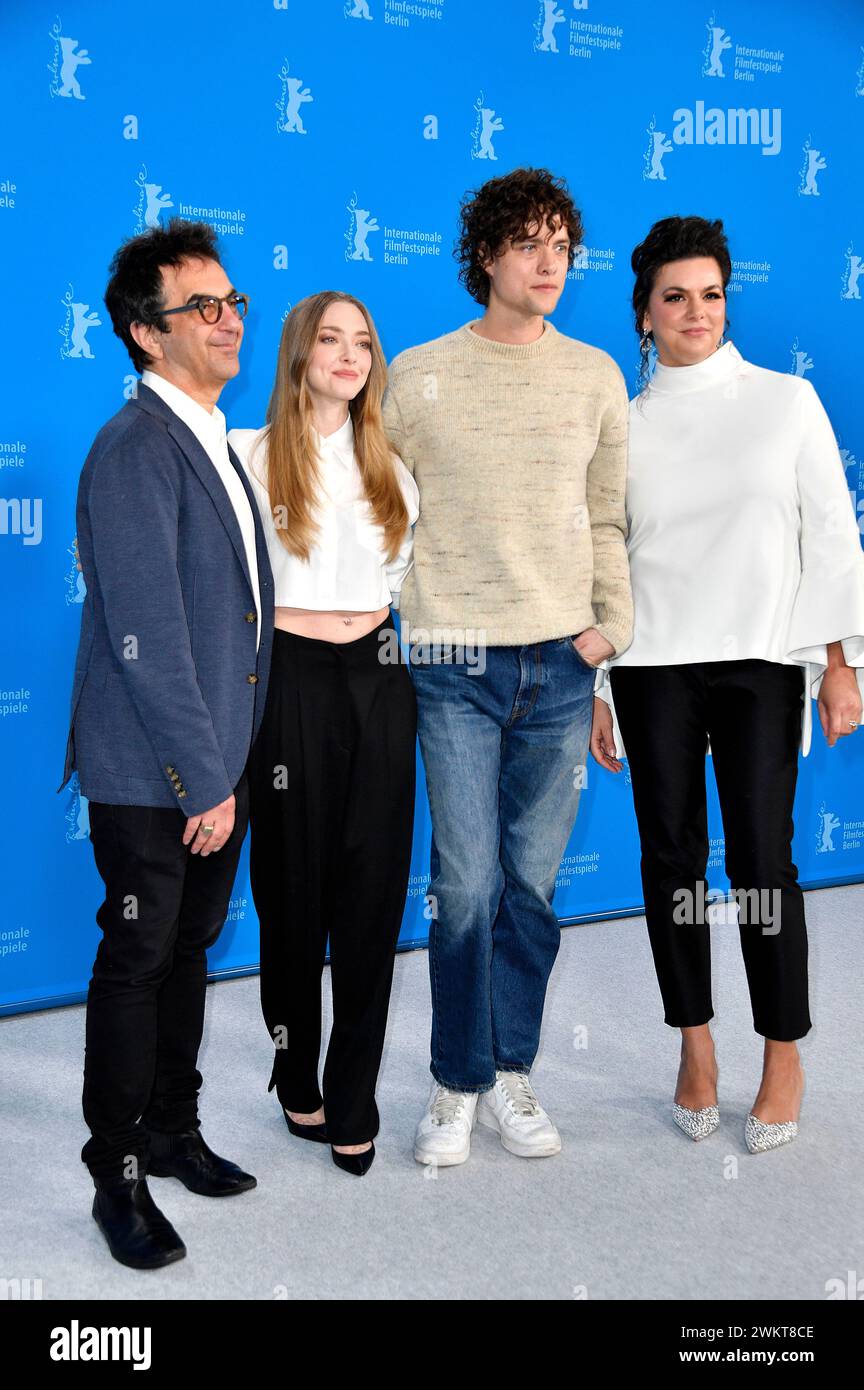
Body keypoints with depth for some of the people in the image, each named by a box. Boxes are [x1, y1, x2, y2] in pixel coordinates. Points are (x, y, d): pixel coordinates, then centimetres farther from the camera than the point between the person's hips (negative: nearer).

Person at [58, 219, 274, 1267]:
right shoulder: (134, 450, -17)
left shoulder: (215, 441, 13)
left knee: (190, 947, 18)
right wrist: (202, 779, -18)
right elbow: (146, 638, -21)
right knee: (138, 962, 4)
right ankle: (118, 1177, 20)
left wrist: (229, 764, 14)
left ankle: (172, 1130, 35)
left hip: (216, 759, 8)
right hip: (151, 775, -8)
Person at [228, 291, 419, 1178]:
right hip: (291, 680, -4)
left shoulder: (390, 465, 12)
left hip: (377, 680, 4)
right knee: (293, 887, 7)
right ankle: (297, 1080, 25)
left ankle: (352, 1102, 14)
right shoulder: (252, 456, -2)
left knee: (374, 890, 3)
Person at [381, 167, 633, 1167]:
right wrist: (413, 617, 1)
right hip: (456, 663, -2)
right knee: (466, 884, -1)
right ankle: (456, 1085, 17)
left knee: (532, 884, 8)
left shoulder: (596, 376, 9)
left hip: (561, 664, 2)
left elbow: (607, 517, 13)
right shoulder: (418, 376, 2)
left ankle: (510, 1075, 24)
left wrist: (614, 623, 4)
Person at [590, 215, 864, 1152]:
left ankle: (784, 1058, 15)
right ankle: (695, 1047, 22)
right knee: (671, 855, 6)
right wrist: (593, 691, 6)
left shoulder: (787, 400, 4)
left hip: (762, 663, -1)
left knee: (761, 858, -3)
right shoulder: (623, 423, 7)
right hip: (653, 667, 2)